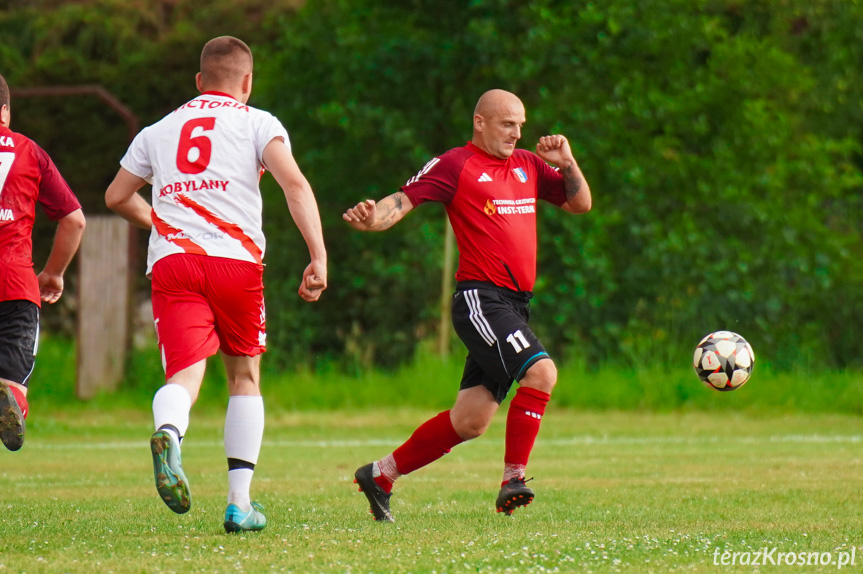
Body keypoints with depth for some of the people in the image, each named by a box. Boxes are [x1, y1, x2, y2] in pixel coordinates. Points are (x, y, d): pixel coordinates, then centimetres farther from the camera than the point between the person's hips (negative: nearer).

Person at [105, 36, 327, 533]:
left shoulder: (159, 130, 21)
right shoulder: (258, 123, 10)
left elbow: (117, 197, 29)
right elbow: (294, 184, -7)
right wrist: (319, 258, -11)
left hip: (170, 262, 2)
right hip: (236, 259, -1)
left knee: (185, 375, -10)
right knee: (245, 376, 16)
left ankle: (168, 433, -46)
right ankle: (240, 502, 12)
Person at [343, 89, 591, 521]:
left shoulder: (529, 166, 18)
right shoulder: (454, 166, -2)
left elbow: (580, 203, 24)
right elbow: (403, 200, -9)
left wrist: (567, 162, 7)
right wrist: (372, 218, -30)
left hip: (514, 305, 7)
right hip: (480, 297, -7)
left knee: (471, 420, 6)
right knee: (540, 371, -26)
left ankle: (381, 475, 19)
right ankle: (513, 479, -18)